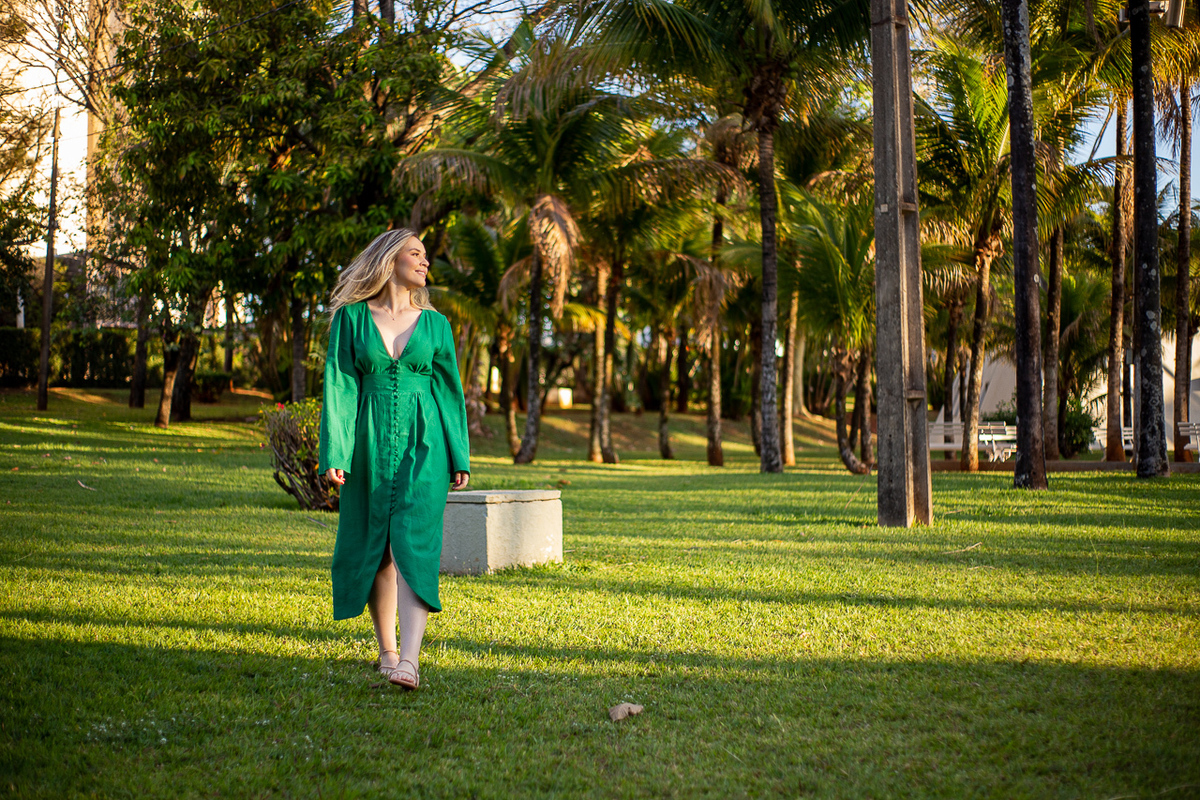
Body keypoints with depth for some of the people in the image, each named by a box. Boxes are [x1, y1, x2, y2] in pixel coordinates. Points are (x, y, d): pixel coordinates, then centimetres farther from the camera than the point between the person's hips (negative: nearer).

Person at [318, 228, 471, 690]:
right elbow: (339, 386, 0)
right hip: (371, 444, 1)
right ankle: (387, 651, 19)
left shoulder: (435, 324, 10)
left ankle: (410, 659, -24)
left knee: (413, 543, -14)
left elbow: (450, 390, 12)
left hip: (422, 444, 0)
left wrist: (460, 458, 6)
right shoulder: (352, 318, 5)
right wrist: (334, 453, -9)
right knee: (375, 548, 6)